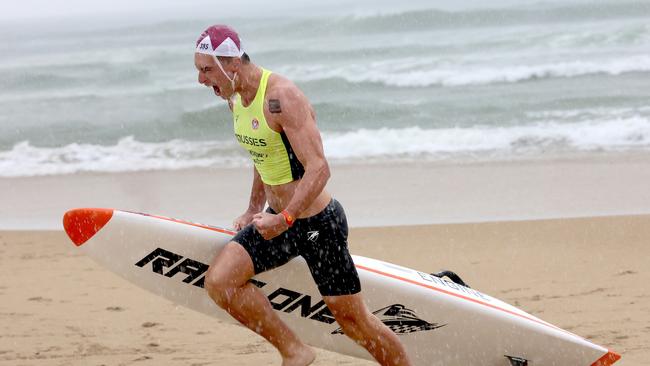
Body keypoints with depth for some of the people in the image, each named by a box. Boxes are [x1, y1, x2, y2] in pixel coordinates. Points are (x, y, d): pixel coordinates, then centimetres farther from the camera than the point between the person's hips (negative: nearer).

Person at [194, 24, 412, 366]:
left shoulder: (282, 98, -24)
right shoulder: (236, 99, 4)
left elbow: (319, 169, -29)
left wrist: (285, 219, -37)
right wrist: (254, 210, 25)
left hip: (318, 222, -8)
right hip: (277, 220, 8)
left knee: (352, 320, 1)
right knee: (218, 282, -11)